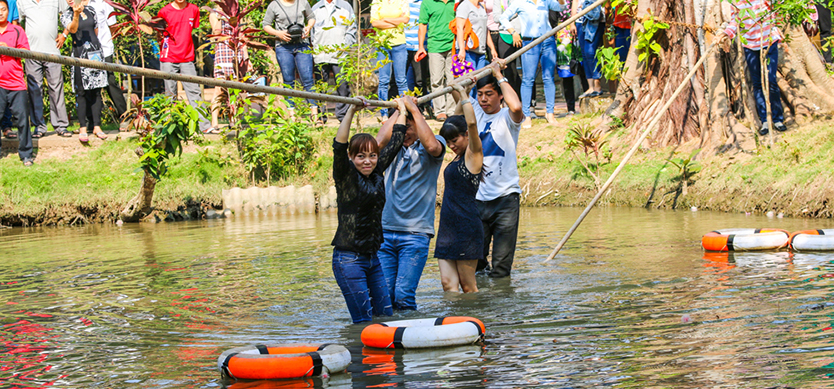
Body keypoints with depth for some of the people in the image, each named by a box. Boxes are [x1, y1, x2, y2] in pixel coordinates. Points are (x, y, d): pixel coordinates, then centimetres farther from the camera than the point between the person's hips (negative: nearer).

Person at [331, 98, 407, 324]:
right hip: (349, 259, -7)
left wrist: (402, 111, 28)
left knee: (387, 316, 7)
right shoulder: (346, 176, -7)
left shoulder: (376, 174, 9)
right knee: (364, 322, -9)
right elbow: (339, 146, -24)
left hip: (373, 258, 7)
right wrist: (351, 111, -32)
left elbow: (394, 144, 20)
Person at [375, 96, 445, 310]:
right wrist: (398, 111, -4)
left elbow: (431, 146, -20)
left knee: (403, 295, -13)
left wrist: (413, 108, -15)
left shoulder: (434, 144, 5)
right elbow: (379, 141, -10)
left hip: (415, 233, -3)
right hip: (386, 230, 3)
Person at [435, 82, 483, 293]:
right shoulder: (458, 157, 16)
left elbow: (471, 123, -21)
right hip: (447, 228, 8)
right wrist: (460, 97, 27)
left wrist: (464, 95, -11)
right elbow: (457, 119, 32)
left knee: (468, 286, -2)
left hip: (467, 227, -8)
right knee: (448, 284, -1)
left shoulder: (473, 155, -5)